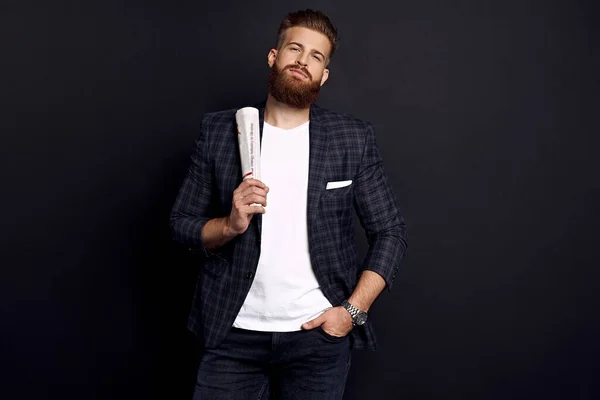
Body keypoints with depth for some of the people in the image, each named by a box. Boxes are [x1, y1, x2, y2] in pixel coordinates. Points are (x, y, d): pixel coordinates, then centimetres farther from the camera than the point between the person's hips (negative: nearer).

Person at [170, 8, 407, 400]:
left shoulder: (354, 138, -1)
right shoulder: (218, 130, 0)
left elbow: (391, 232, 1)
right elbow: (182, 222, 5)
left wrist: (353, 310, -8)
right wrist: (229, 225, -16)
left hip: (320, 335, 0)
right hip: (233, 333, 1)